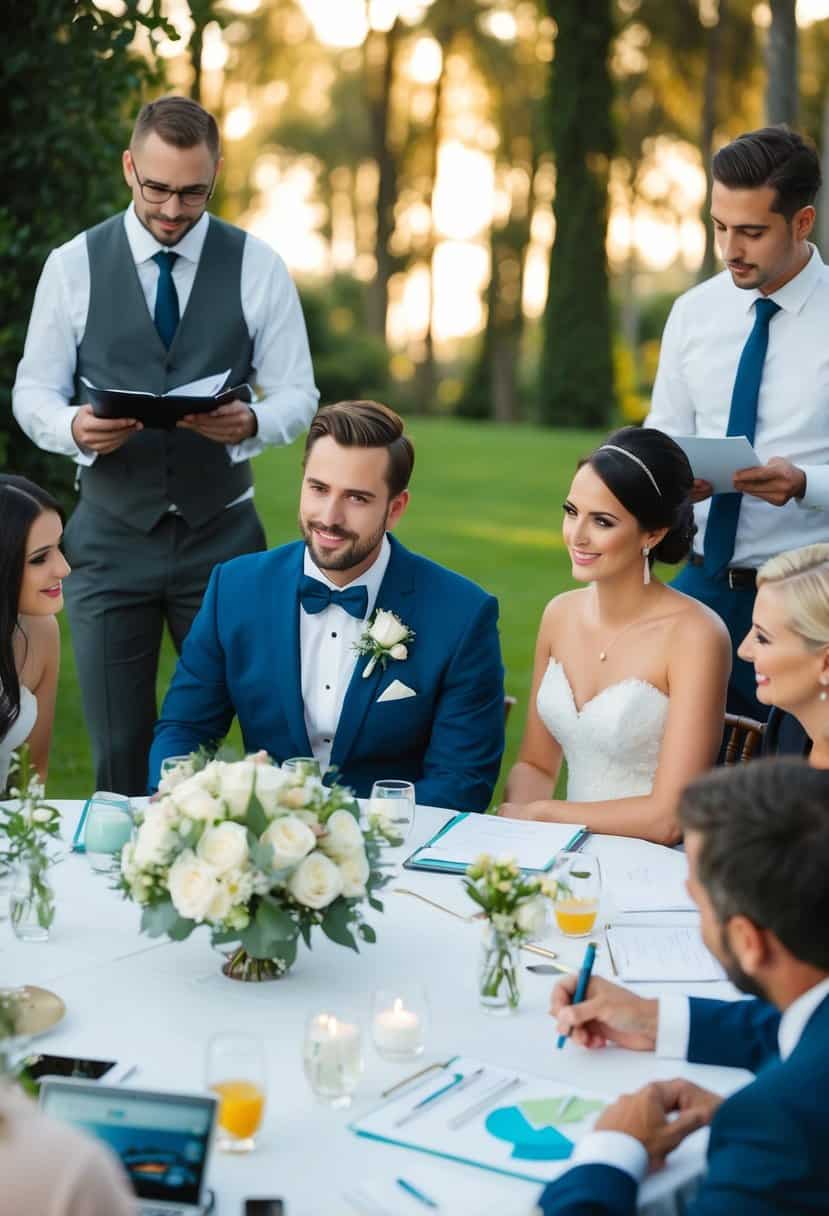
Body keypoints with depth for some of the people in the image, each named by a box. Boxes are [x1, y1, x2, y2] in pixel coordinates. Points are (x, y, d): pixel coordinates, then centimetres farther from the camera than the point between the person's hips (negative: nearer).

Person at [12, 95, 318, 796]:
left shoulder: (258, 267, 1)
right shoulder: (73, 265, 2)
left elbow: (297, 395, 0)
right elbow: (33, 391, 2)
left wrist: (251, 423, -23)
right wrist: (74, 428, -21)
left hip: (222, 536, 0)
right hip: (110, 539, 0)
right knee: (118, 747, 5)